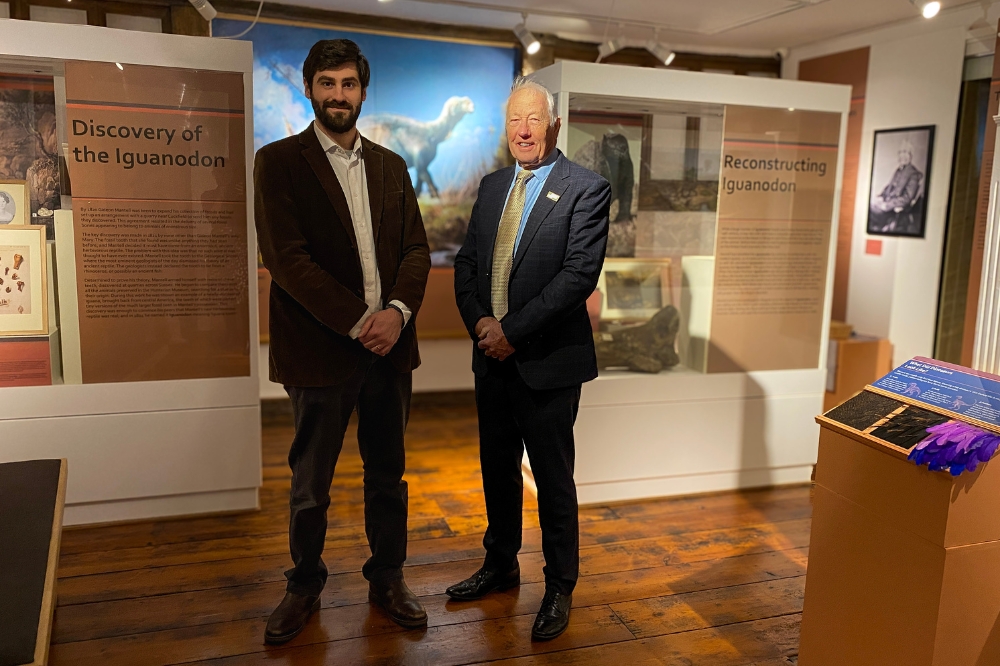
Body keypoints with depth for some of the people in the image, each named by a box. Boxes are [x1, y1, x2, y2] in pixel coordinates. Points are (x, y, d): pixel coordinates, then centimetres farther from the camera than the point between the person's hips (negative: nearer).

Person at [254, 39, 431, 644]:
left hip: (389, 343, 4)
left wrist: (397, 311, -12)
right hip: (321, 348, -4)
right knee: (311, 483, 11)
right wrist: (358, 322, -17)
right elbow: (287, 258, -13)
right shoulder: (279, 161, -3)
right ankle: (305, 587, 31)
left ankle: (388, 577, 33)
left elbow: (417, 249, 7)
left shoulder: (391, 165, 12)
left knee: (388, 474, 15)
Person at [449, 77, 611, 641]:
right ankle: (501, 566, 38)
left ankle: (560, 588, 25)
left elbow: (580, 275, -18)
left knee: (553, 478, 7)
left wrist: (512, 331, -18)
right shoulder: (493, 186, 11)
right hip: (492, 357, 6)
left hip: (548, 361, -6)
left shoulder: (587, 189, -9)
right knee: (498, 468, 18)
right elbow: (467, 262, 10)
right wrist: (479, 321, -8)